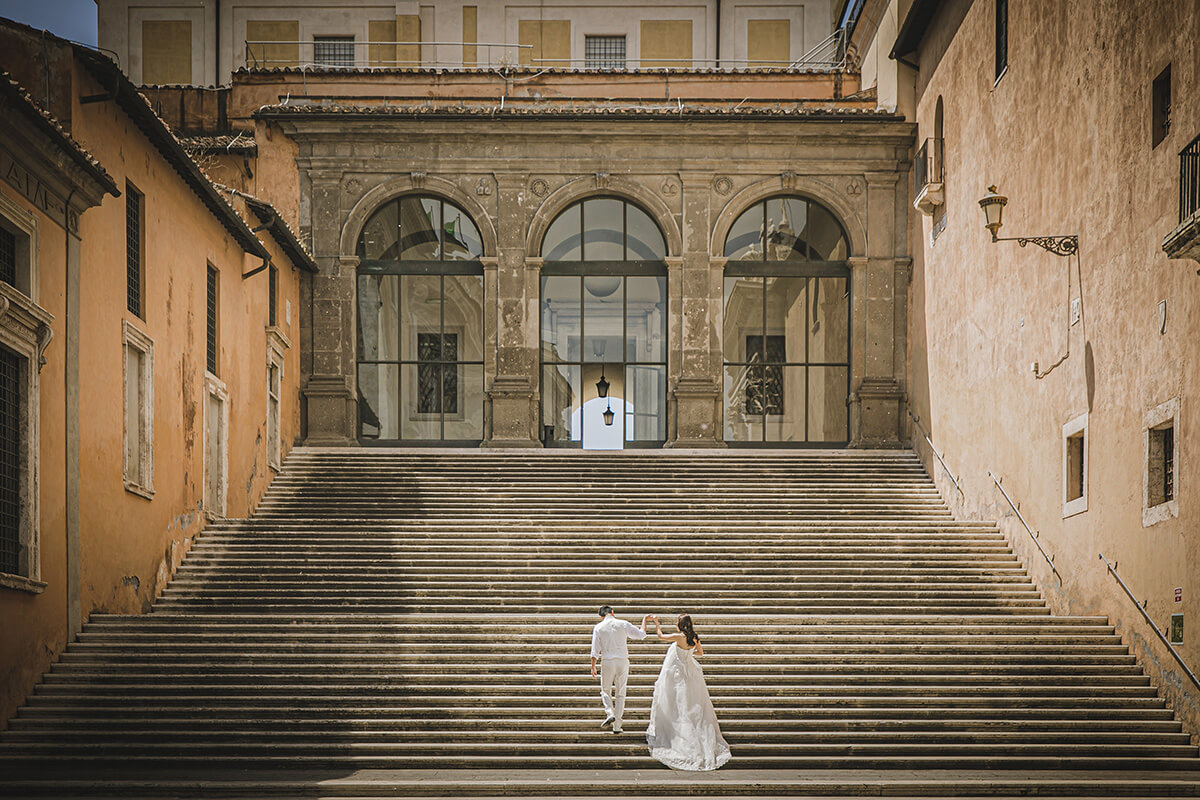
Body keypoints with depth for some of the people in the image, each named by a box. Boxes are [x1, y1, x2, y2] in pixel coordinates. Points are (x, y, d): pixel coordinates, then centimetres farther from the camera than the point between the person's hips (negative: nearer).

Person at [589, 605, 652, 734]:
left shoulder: (598, 627, 1)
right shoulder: (623, 624, 1)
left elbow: (595, 649, -2)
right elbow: (641, 634, 10)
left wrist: (593, 666, 3)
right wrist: (644, 621, 25)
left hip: (607, 662, -1)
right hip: (622, 661, 1)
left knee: (605, 691, 16)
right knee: (620, 694, 7)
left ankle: (610, 713, -11)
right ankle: (617, 727, 5)